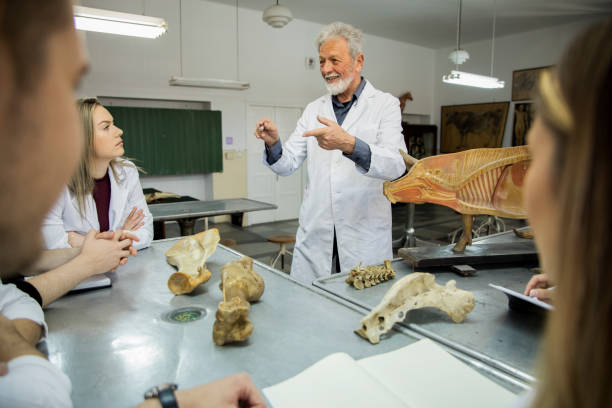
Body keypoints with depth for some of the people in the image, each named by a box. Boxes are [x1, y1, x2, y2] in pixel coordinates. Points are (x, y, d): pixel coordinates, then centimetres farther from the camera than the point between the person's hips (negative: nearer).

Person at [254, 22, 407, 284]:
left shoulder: (385, 105, -1)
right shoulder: (314, 109, 11)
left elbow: (396, 165, -16)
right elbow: (288, 165, 8)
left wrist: (349, 144, -32)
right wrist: (273, 144, -13)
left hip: (365, 236, -3)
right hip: (315, 234, 3)